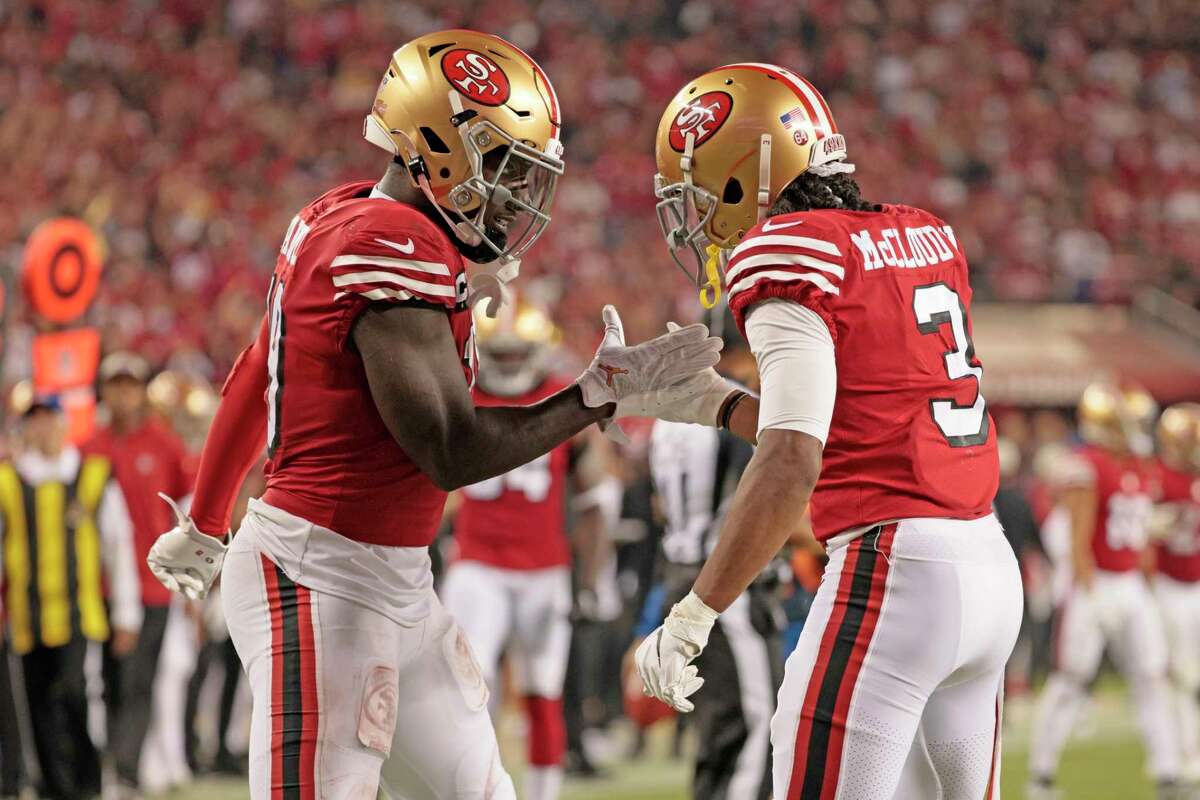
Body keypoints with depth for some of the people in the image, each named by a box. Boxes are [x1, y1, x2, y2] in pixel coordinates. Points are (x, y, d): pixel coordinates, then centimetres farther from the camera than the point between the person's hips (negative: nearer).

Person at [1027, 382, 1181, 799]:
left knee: (1153, 678, 4)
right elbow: (1079, 540, -16)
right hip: (1094, 586, -8)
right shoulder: (1086, 468, -14)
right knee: (1070, 680, -2)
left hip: (1133, 588, 8)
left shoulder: (1144, 472, 12)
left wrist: (1145, 588, 18)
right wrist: (1089, 592, -19)